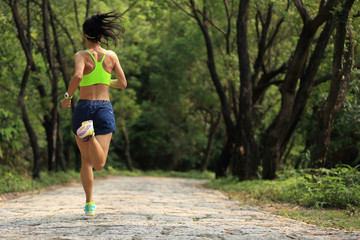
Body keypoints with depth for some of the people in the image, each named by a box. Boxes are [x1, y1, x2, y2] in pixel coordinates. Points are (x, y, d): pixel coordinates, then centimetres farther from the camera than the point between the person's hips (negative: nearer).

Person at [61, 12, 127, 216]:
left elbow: (77, 76, -24)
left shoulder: (81, 55, -5)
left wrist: (68, 96, -8)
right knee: (99, 164, -11)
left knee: (86, 160, 16)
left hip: (84, 108, -1)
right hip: (105, 109, 1)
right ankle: (90, 134, -39)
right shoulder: (111, 56, 5)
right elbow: (123, 84, 8)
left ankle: (90, 204, 13)